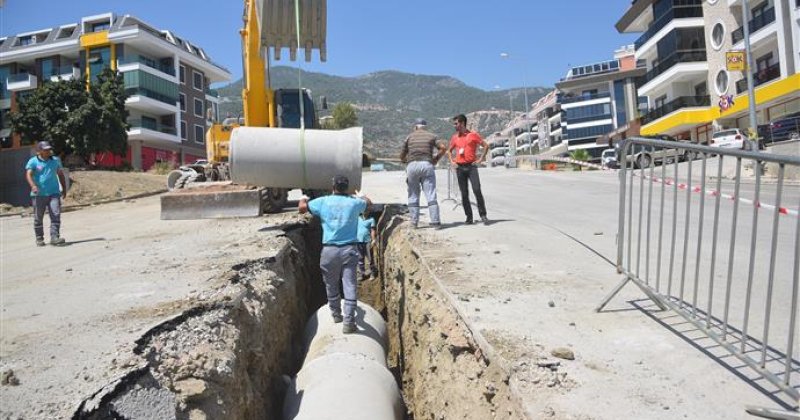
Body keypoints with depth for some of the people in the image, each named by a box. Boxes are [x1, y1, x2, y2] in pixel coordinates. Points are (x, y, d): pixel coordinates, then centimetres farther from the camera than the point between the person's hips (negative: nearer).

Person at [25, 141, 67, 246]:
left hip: (54, 193, 2)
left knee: (56, 215, -11)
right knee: (38, 218, 6)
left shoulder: (55, 160, 12)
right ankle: (39, 239, 18)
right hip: (39, 194, -2)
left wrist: (64, 188, 20)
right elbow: (28, 175, -13)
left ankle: (54, 237, -11)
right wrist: (33, 186, -31)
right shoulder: (33, 161, -1)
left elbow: (60, 174, 22)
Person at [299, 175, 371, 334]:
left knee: (331, 285, 17)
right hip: (349, 249, 0)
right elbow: (369, 203, 27)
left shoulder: (323, 201, 1)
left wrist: (303, 199, 36)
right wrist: (361, 195, 49)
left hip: (330, 249, 1)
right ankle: (348, 322, -3)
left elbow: (302, 208, 14)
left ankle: (336, 314, 33)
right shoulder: (354, 202, 4)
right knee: (350, 285, -1)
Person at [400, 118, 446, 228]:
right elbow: (442, 148, -2)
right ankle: (435, 221, -5)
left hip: (412, 165, 0)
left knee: (413, 195, 8)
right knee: (431, 194, 0)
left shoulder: (410, 136, 13)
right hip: (427, 165, 0)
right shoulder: (431, 136, 13)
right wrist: (436, 159, 9)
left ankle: (414, 221, 7)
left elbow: (402, 156, 12)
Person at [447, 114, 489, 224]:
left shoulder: (473, 135, 1)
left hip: (471, 166, -3)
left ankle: (483, 215, -7)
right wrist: (451, 161, 10)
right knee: (464, 194, 2)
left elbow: (486, 145, 3)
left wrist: (481, 159, -3)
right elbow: (449, 151, 26)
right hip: (460, 168, 4)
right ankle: (469, 217, 10)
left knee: (477, 190, -14)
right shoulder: (454, 137, 12)